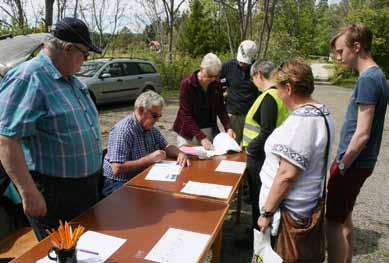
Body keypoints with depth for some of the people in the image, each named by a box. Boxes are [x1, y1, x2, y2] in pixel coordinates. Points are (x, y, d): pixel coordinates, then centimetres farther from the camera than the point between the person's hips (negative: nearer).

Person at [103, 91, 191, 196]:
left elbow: (166, 146, 16)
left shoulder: (151, 128, 6)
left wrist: (180, 154, -6)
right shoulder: (123, 130, -20)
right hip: (119, 184, -8)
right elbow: (117, 169, -25)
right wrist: (150, 159, -22)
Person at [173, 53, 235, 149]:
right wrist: (201, 137, -27)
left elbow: (221, 108, 4)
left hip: (210, 130, 4)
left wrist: (228, 127, -14)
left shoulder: (216, 84, -1)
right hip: (188, 132, -4)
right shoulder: (186, 84, -15)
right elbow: (186, 115, -19)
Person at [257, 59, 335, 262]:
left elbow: (287, 175, -27)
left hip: (290, 210, -9)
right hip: (311, 204, 9)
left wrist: (267, 212, -18)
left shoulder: (300, 120, -25)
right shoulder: (322, 112, 5)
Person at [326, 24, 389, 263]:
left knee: (334, 221, 1)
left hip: (353, 164, -10)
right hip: (358, 162, 10)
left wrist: (342, 165, -13)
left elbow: (362, 135, -23)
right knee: (343, 216, 21)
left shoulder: (368, 80, -20)